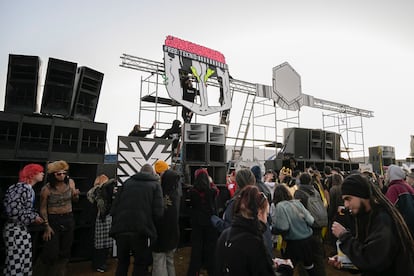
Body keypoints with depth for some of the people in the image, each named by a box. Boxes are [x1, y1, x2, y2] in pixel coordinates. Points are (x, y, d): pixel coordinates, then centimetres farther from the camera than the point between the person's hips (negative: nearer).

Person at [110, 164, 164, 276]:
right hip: (141, 231, -3)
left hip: (121, 230, 4)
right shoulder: (155, 184, 5)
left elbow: (114, 207, 8)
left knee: (122, 263, 22)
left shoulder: (127, 182, 14)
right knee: (141, 265, 12)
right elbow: (158, 212, -7)